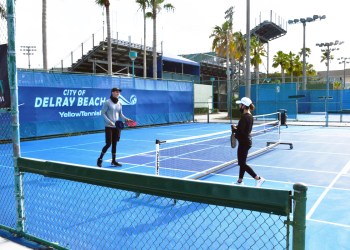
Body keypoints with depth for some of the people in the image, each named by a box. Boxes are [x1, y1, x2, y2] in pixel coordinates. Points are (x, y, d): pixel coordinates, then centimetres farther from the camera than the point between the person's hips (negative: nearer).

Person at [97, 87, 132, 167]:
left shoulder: (119, 103, 9)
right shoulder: (107, 102, -8)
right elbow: (103, 113, -8)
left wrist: (126, 119, -1)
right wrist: (109, 121, -19)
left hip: (117, 126, 5)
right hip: (109, 126, -5)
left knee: (114, 143, 8)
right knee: (108, 144, -7)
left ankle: (113, 161, 18)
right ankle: (100, 159, 11)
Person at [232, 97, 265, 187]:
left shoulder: (244, 117, -21)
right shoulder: (250, 116, 9)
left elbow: (240, 132, -25)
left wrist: (234, 129, -8)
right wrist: (237, 128, 2)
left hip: (244, 143, -10)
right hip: (247, 141, 10)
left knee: (242, 163, -1)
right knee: (242, 162, 18)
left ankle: (258, 179, 1)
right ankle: (240, 181, 29)